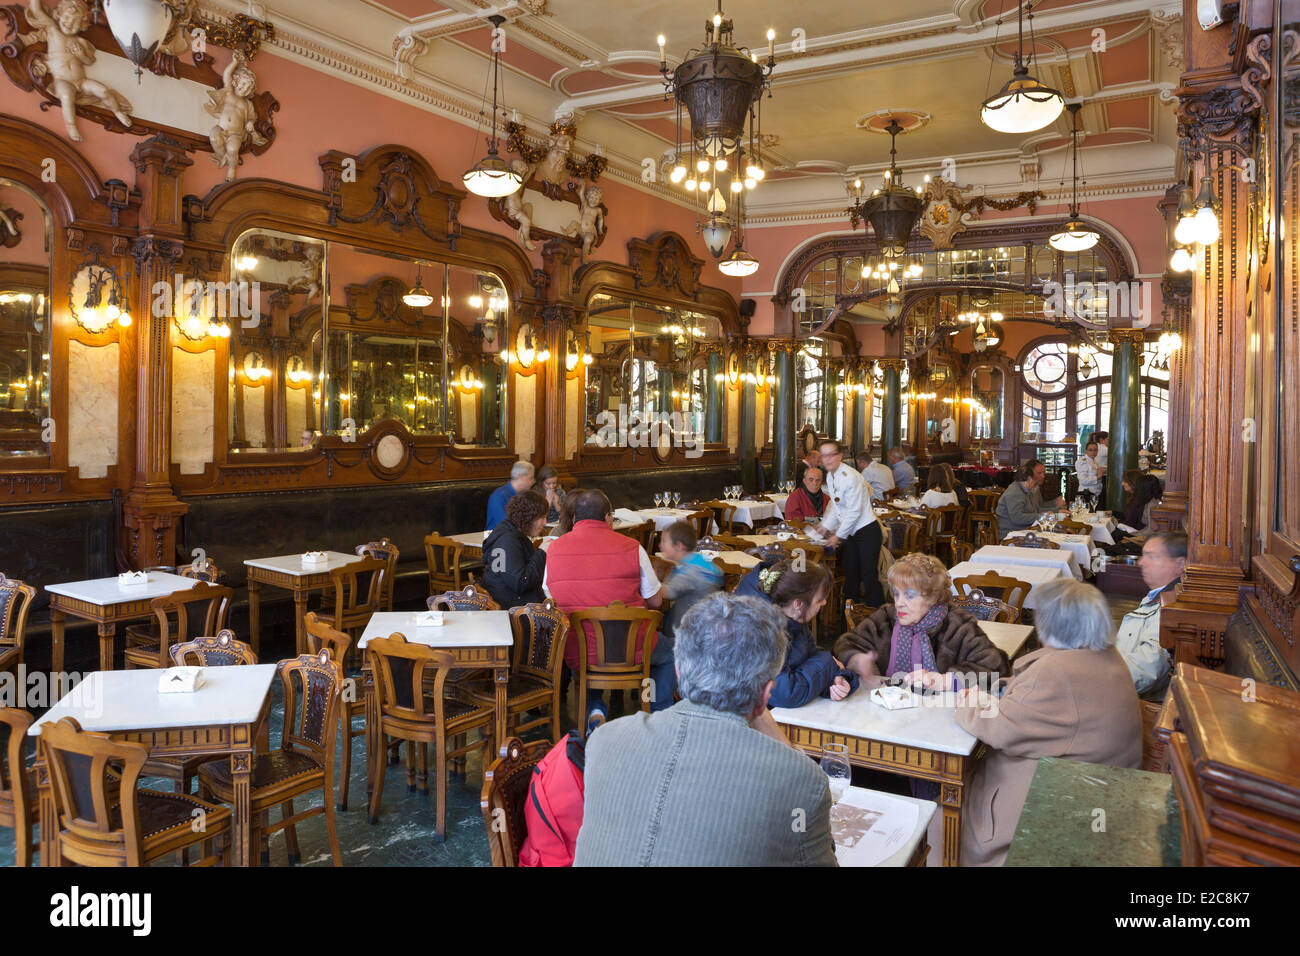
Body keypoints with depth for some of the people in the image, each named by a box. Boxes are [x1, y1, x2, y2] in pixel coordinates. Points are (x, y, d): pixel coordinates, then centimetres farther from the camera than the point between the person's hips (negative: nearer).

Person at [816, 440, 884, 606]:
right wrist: (825, 527, 9)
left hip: (867, 531, -8)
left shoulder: (850, 477, -21)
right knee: (851, 575, 13)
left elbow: (854, 512, -21)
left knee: (869, 576, -7)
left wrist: (838, 536, -15)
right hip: (850, 533, 8)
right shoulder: (830, 476, 6)